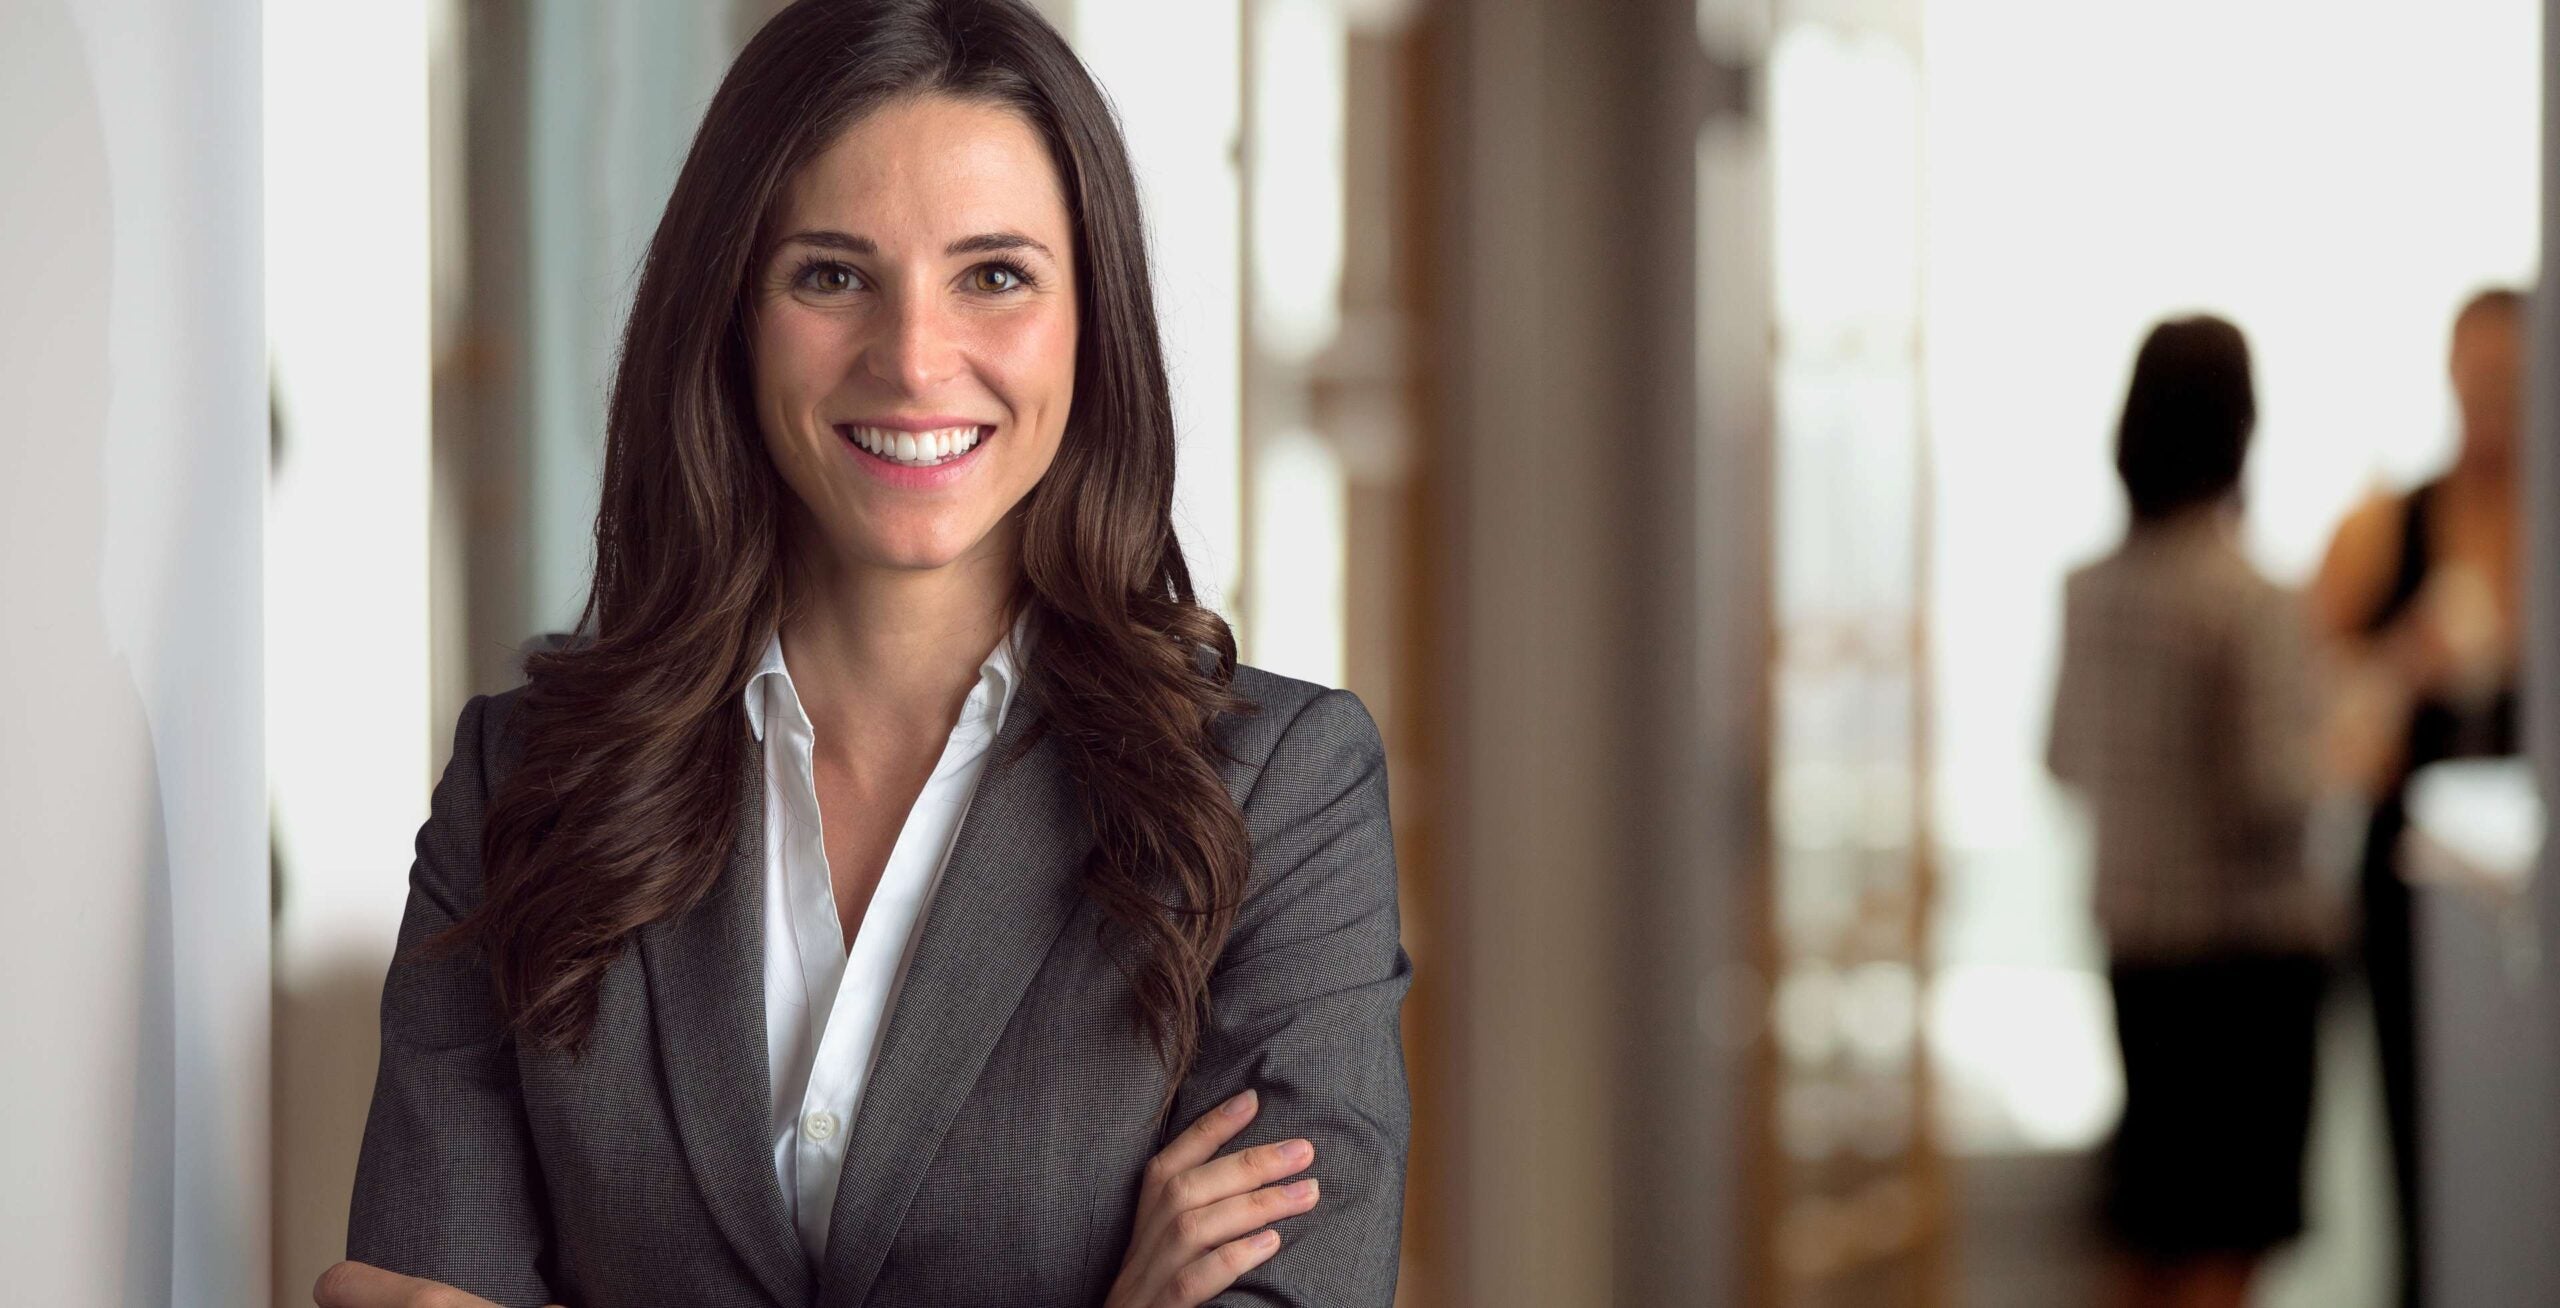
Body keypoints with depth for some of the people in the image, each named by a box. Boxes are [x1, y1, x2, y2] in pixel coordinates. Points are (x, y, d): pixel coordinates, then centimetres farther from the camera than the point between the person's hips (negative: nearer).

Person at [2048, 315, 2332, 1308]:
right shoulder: (2252, 600, -17)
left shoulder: (2090, 587, 2)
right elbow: (2282, 794, -19)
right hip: (2250, 942, -6)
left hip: (2132, 937, 6)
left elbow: (2064, 759, 11)